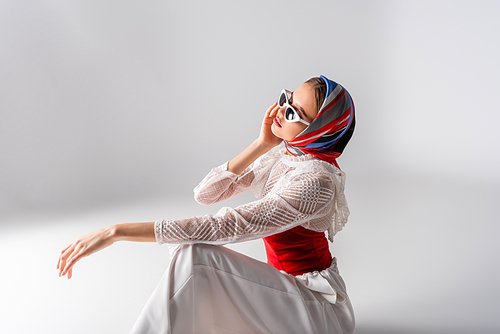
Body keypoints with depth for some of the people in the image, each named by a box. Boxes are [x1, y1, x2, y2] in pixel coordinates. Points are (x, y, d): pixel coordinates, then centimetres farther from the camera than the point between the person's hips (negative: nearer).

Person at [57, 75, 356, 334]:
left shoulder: (315, 182, -27)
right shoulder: (281, 151, 1)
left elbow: (221, 228, -33)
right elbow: (206, 194, -6)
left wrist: (118, 231, -32)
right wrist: (261, 145, -15)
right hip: (289, 290, 8)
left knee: (194, 255, -25)